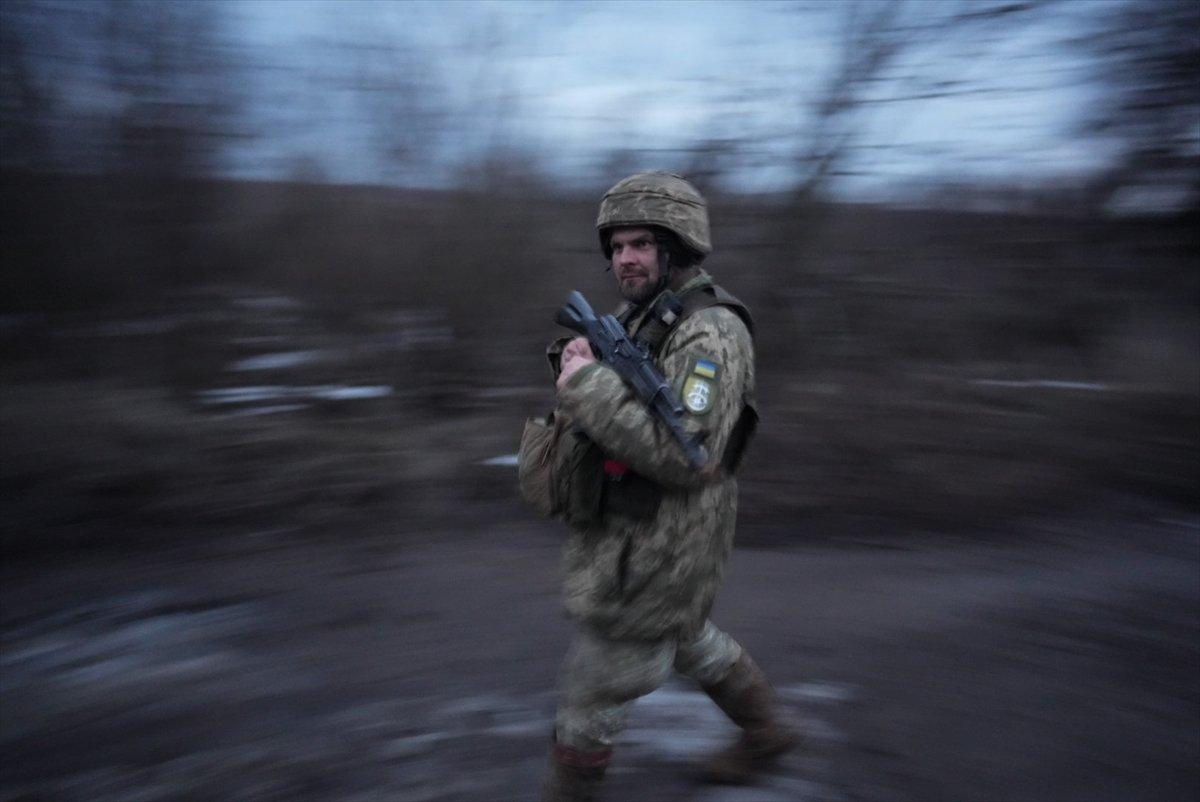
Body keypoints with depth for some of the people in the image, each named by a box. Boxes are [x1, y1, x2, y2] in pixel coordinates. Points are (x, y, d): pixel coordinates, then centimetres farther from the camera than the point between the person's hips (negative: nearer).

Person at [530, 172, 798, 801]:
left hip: (656, 554, -10)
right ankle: (765, 731, 50)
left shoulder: (709, 332, -21)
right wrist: (578, 362, -8)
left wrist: (590, 386, -28)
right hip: (619, 534, 10)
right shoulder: (634, 318, 7)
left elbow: (687, 458, -30)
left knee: (592, 693, 6)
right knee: (684, 642, 29)